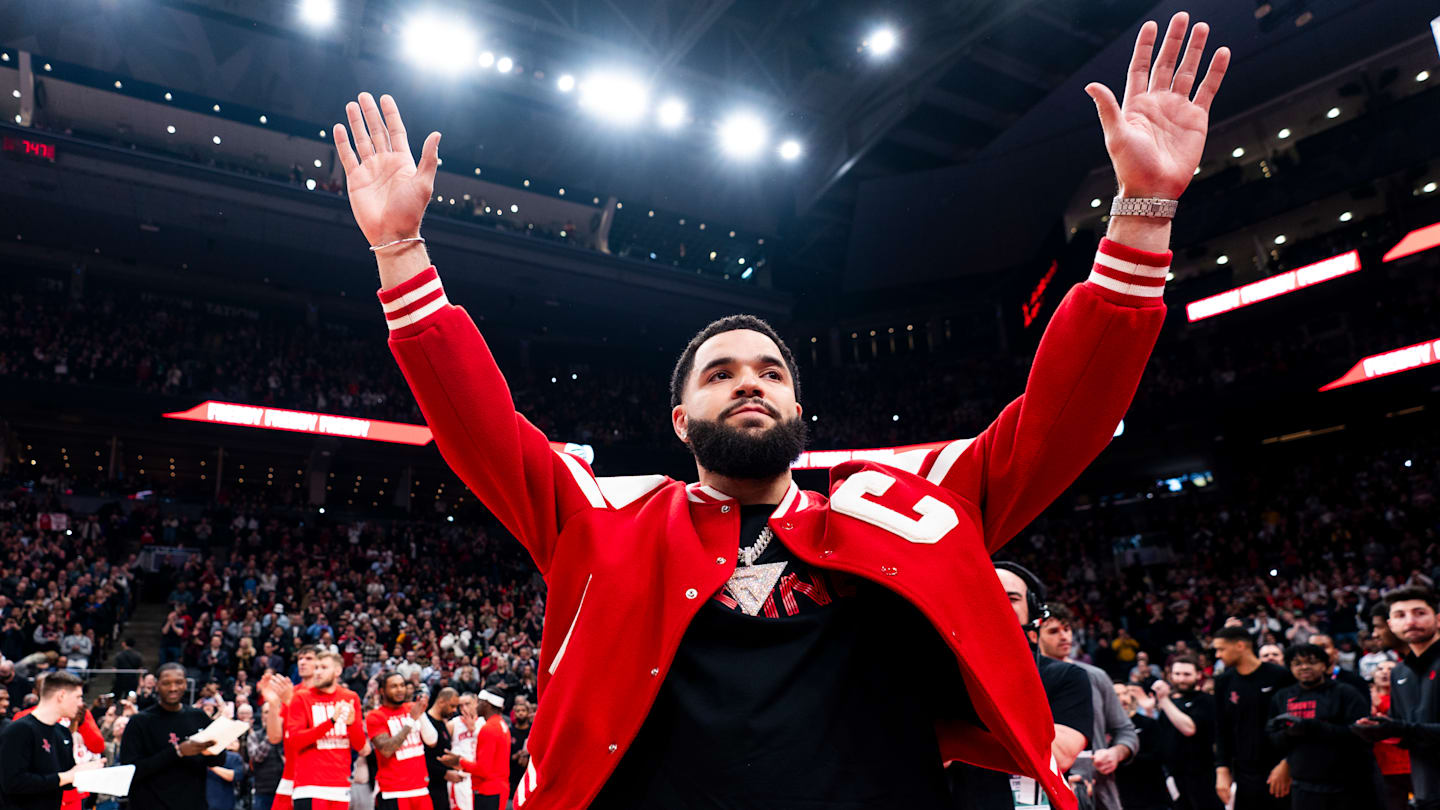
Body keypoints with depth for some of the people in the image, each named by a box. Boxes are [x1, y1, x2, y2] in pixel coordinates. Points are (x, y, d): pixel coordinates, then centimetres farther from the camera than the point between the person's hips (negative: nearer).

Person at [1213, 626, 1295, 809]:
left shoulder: (1280, 676, -7)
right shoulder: (1224, 682, 4)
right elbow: (1221, 731, 8)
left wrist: (1286, 765, -8)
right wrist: (1222, 769, 1)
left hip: (1280, 773, -3)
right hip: (1244, 773, 3)